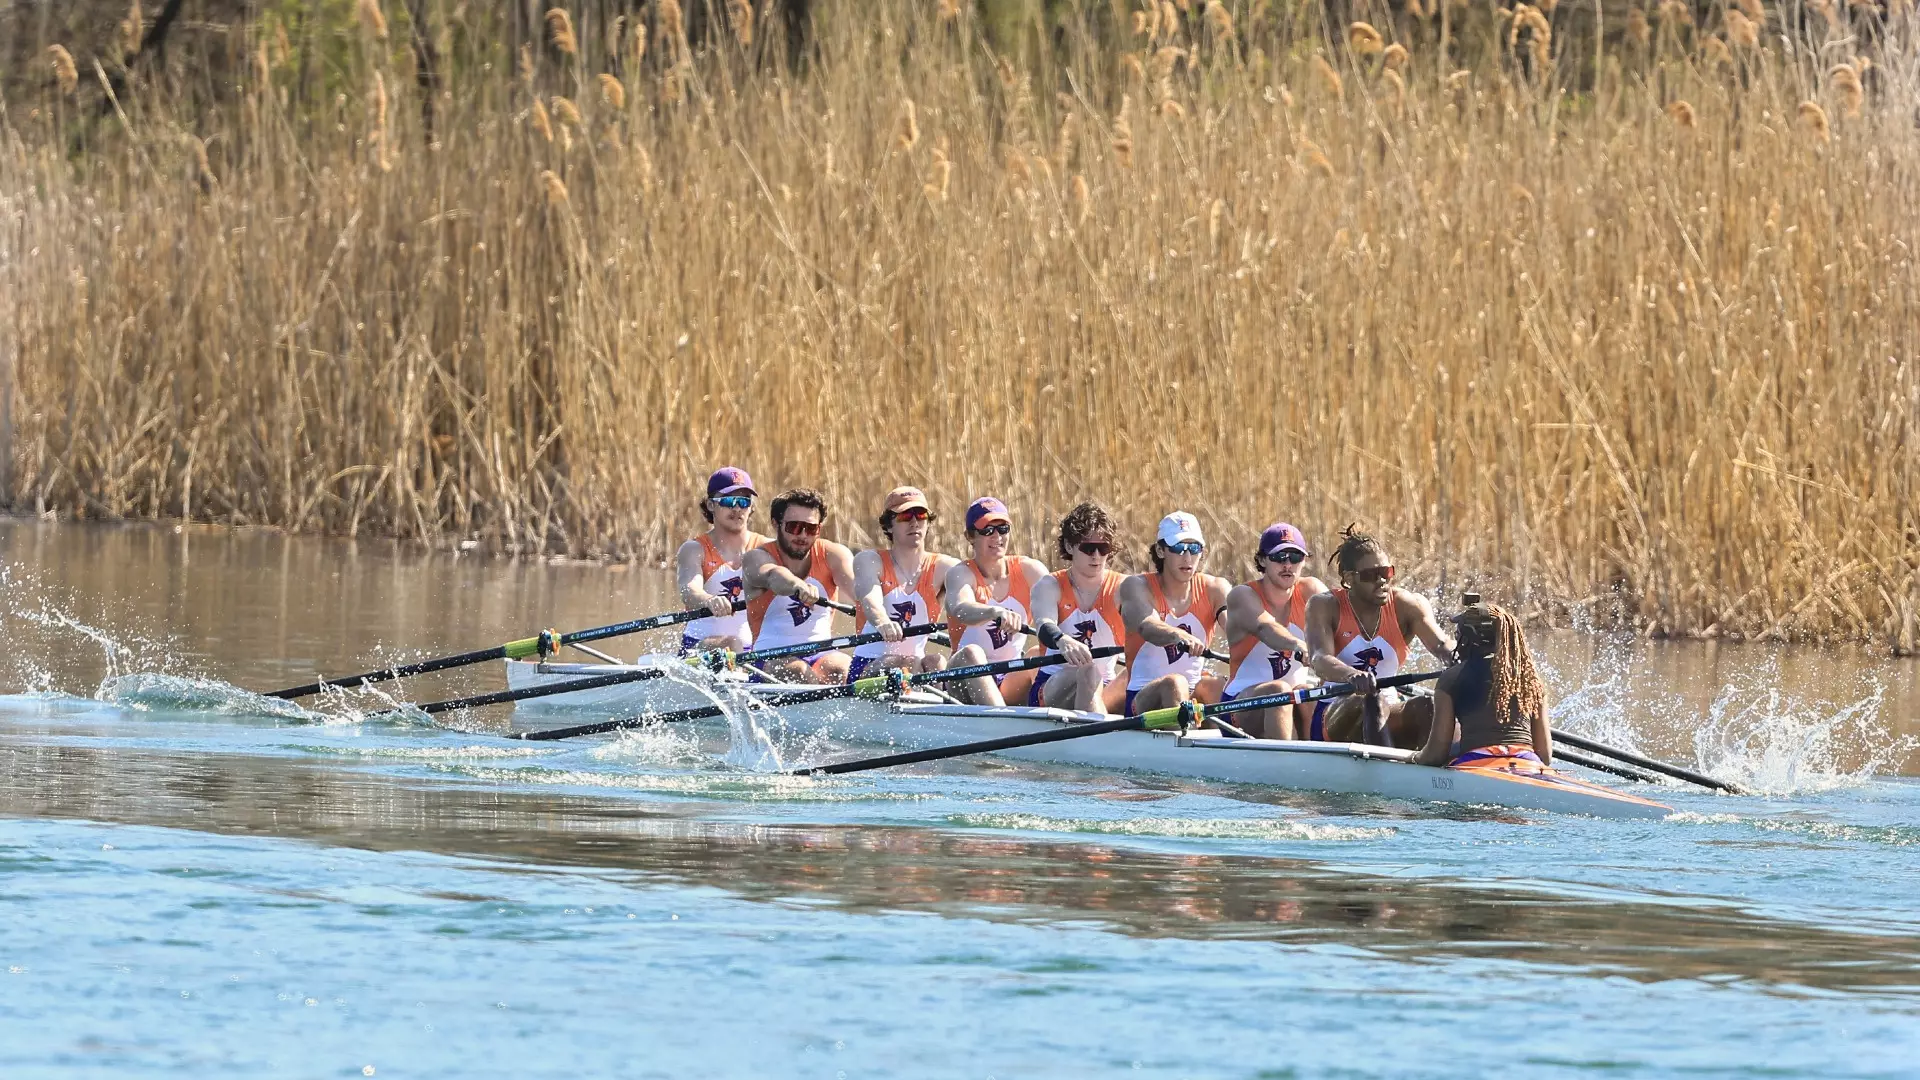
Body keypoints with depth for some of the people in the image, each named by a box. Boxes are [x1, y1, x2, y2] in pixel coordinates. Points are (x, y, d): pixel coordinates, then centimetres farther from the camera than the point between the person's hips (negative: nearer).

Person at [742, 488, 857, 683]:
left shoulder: (832, 555, 6)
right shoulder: (757, 558, -2)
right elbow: (773, 576, -28)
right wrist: (800, 587, -53)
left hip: (822, 655, 2)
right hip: (770, 658, -2)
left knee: (839, 668, -31)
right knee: (798, 671, -35)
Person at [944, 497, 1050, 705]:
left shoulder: (1029, 570, 5)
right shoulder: (961, 574, -5)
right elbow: (961, 610, -29)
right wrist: (997, 613, -52)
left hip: (1012, 682, 3)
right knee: (972, 652, -34)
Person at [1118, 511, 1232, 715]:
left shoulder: (1214, 589, 6)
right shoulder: (1136, 586, -3)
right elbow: (1147, 626, -26)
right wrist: (1179, 636, -49)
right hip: (1143, 699, -3)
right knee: (1174, 683, -35)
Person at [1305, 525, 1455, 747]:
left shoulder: (1406, 606, 4)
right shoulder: (1325, 606, -4)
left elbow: (1440, 644, -15)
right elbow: (1320, 660, -22)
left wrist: (1456, 659, -42)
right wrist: (1352, 676, -47)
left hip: (1389, 718, 3)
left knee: (1427, 707, -28)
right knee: (1373, 702, -35)